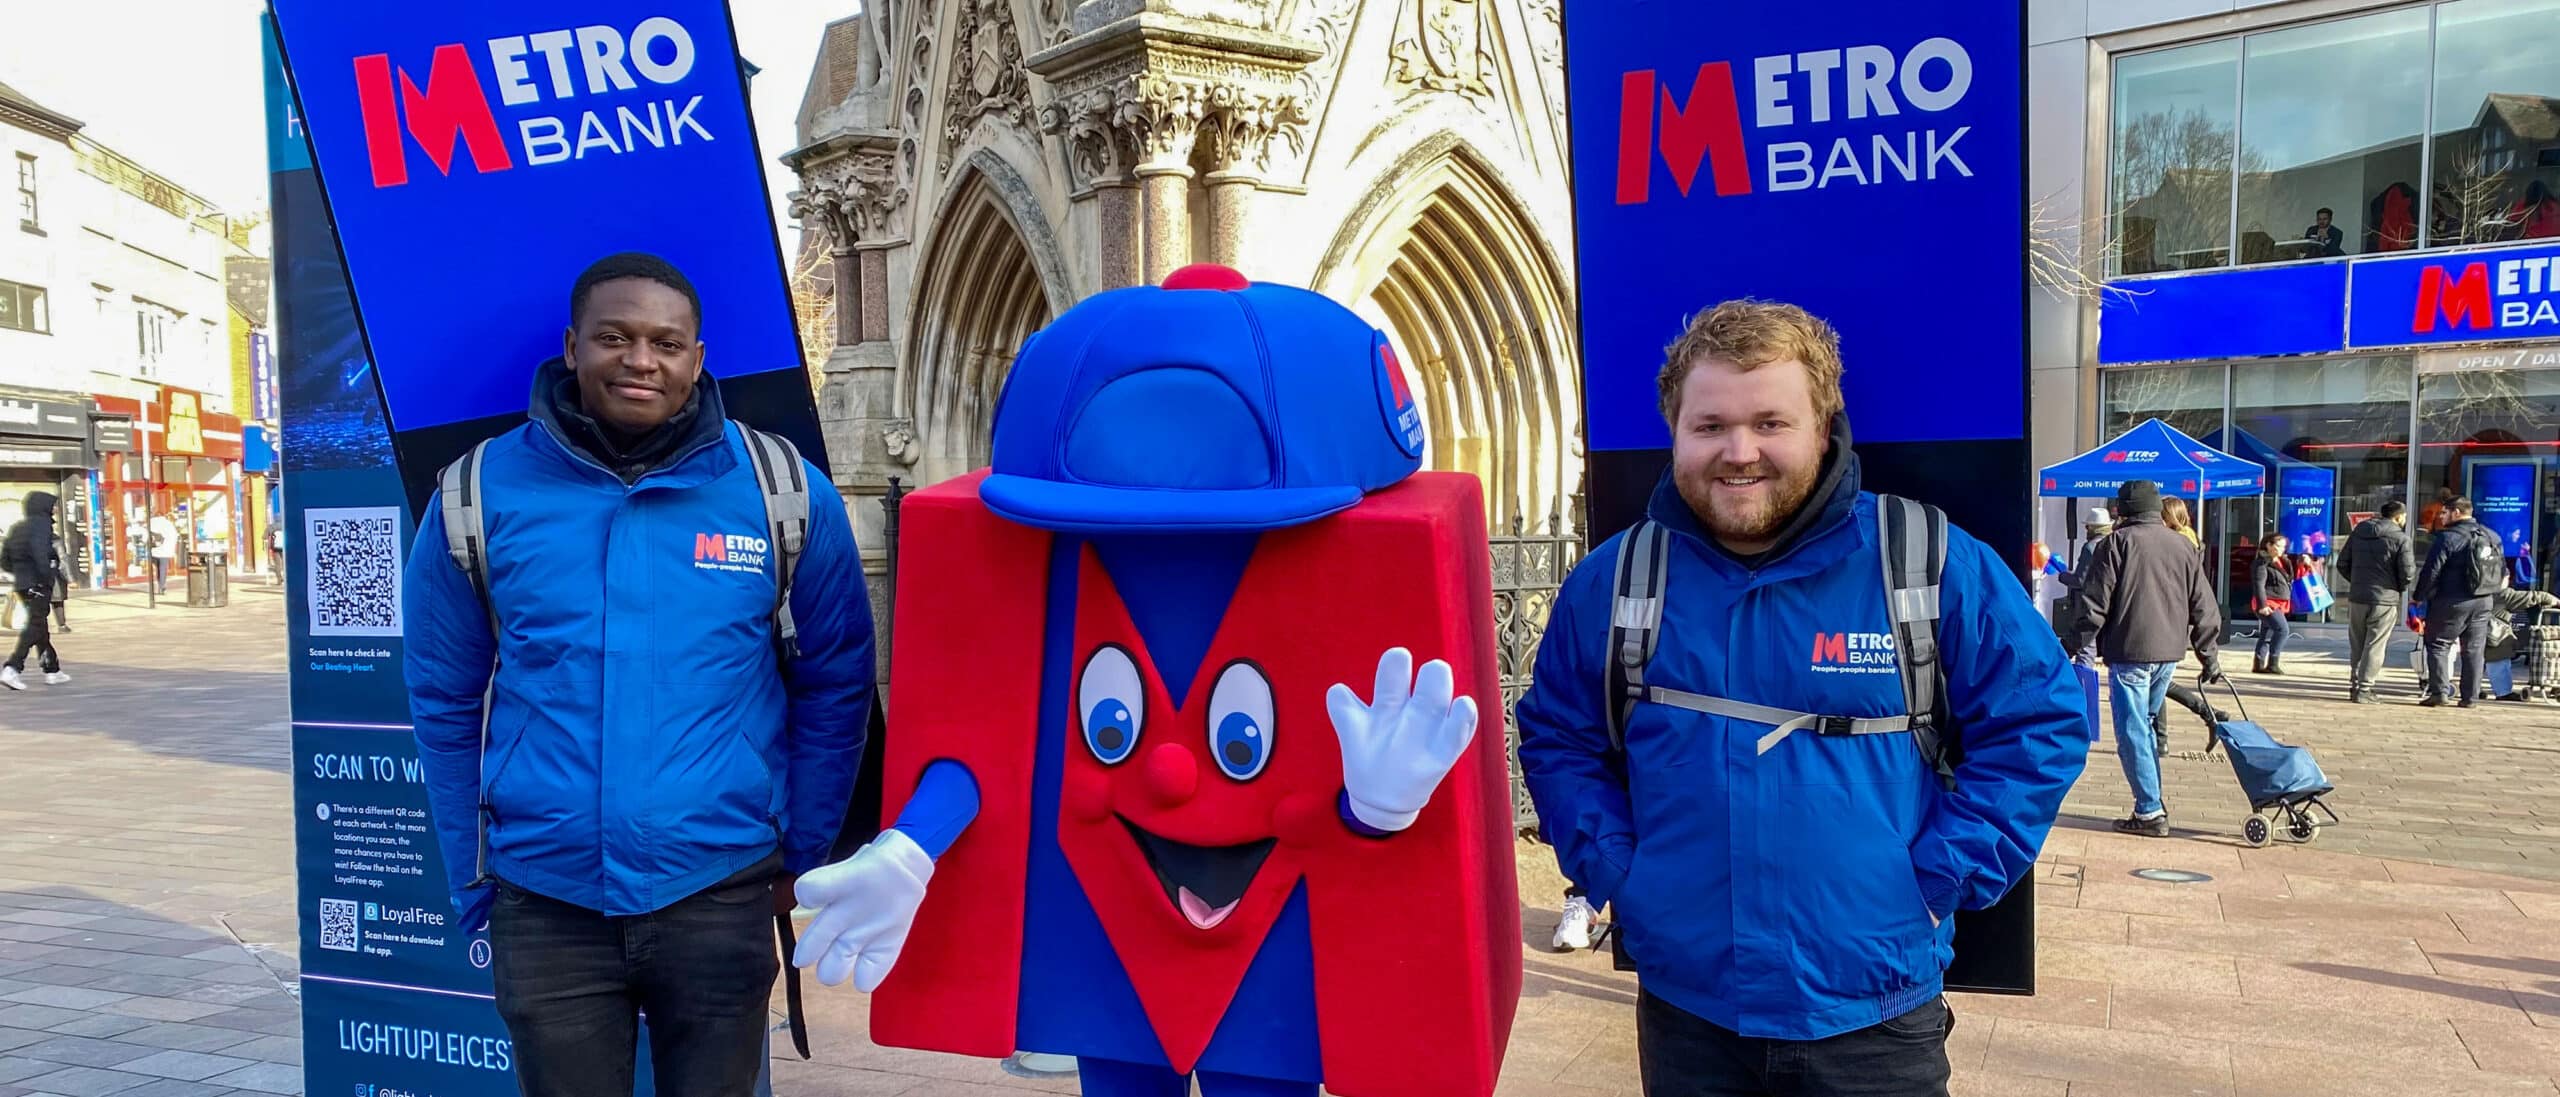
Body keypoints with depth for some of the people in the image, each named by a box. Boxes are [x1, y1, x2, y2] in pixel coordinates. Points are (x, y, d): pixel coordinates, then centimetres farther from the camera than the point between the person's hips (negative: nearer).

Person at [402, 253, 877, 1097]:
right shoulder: (482, 493, -2)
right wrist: (472, 885, 7)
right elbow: (445, 702, 6)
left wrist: (800, 855, 3)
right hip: (544, 903, 1)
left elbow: (835, 683, 3)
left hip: (721, 893, 0)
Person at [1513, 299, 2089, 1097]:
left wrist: (1944, 878, -7)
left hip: (1875, 1020, -1)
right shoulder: (1612, 581, -2)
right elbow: (1557, 739, 10)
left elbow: (2042, 719, -1)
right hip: (1683, 1013, 2)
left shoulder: (1934, 567, -8)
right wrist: (1612, 868, -3)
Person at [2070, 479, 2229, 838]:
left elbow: (2094, 603, -10)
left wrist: (2083, 650, -5)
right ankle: (2154, 802, 21)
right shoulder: (2183, 546, 10)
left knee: (2132, 733, -2)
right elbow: (2203, 607, 13)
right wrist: (2209, 656, 19)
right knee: (2145, 726, 19)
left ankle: (2149, 812, -3)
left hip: (2129, 653, -6)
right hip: (2169, 653, 6)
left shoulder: (2117, 543, -6)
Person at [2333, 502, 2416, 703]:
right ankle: (2364, 689, -3)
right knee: (2375, 646, 0)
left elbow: (2342, 563, 10)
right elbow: (2407, 572, -11)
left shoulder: (2358, 532, 8)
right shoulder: (2400, 538, -8)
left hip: (2357, 598, 5)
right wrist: (2399, 588, 8)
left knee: (2356, 645, 14)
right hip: (2385, 599, -4)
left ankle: (2354, 685, 18)